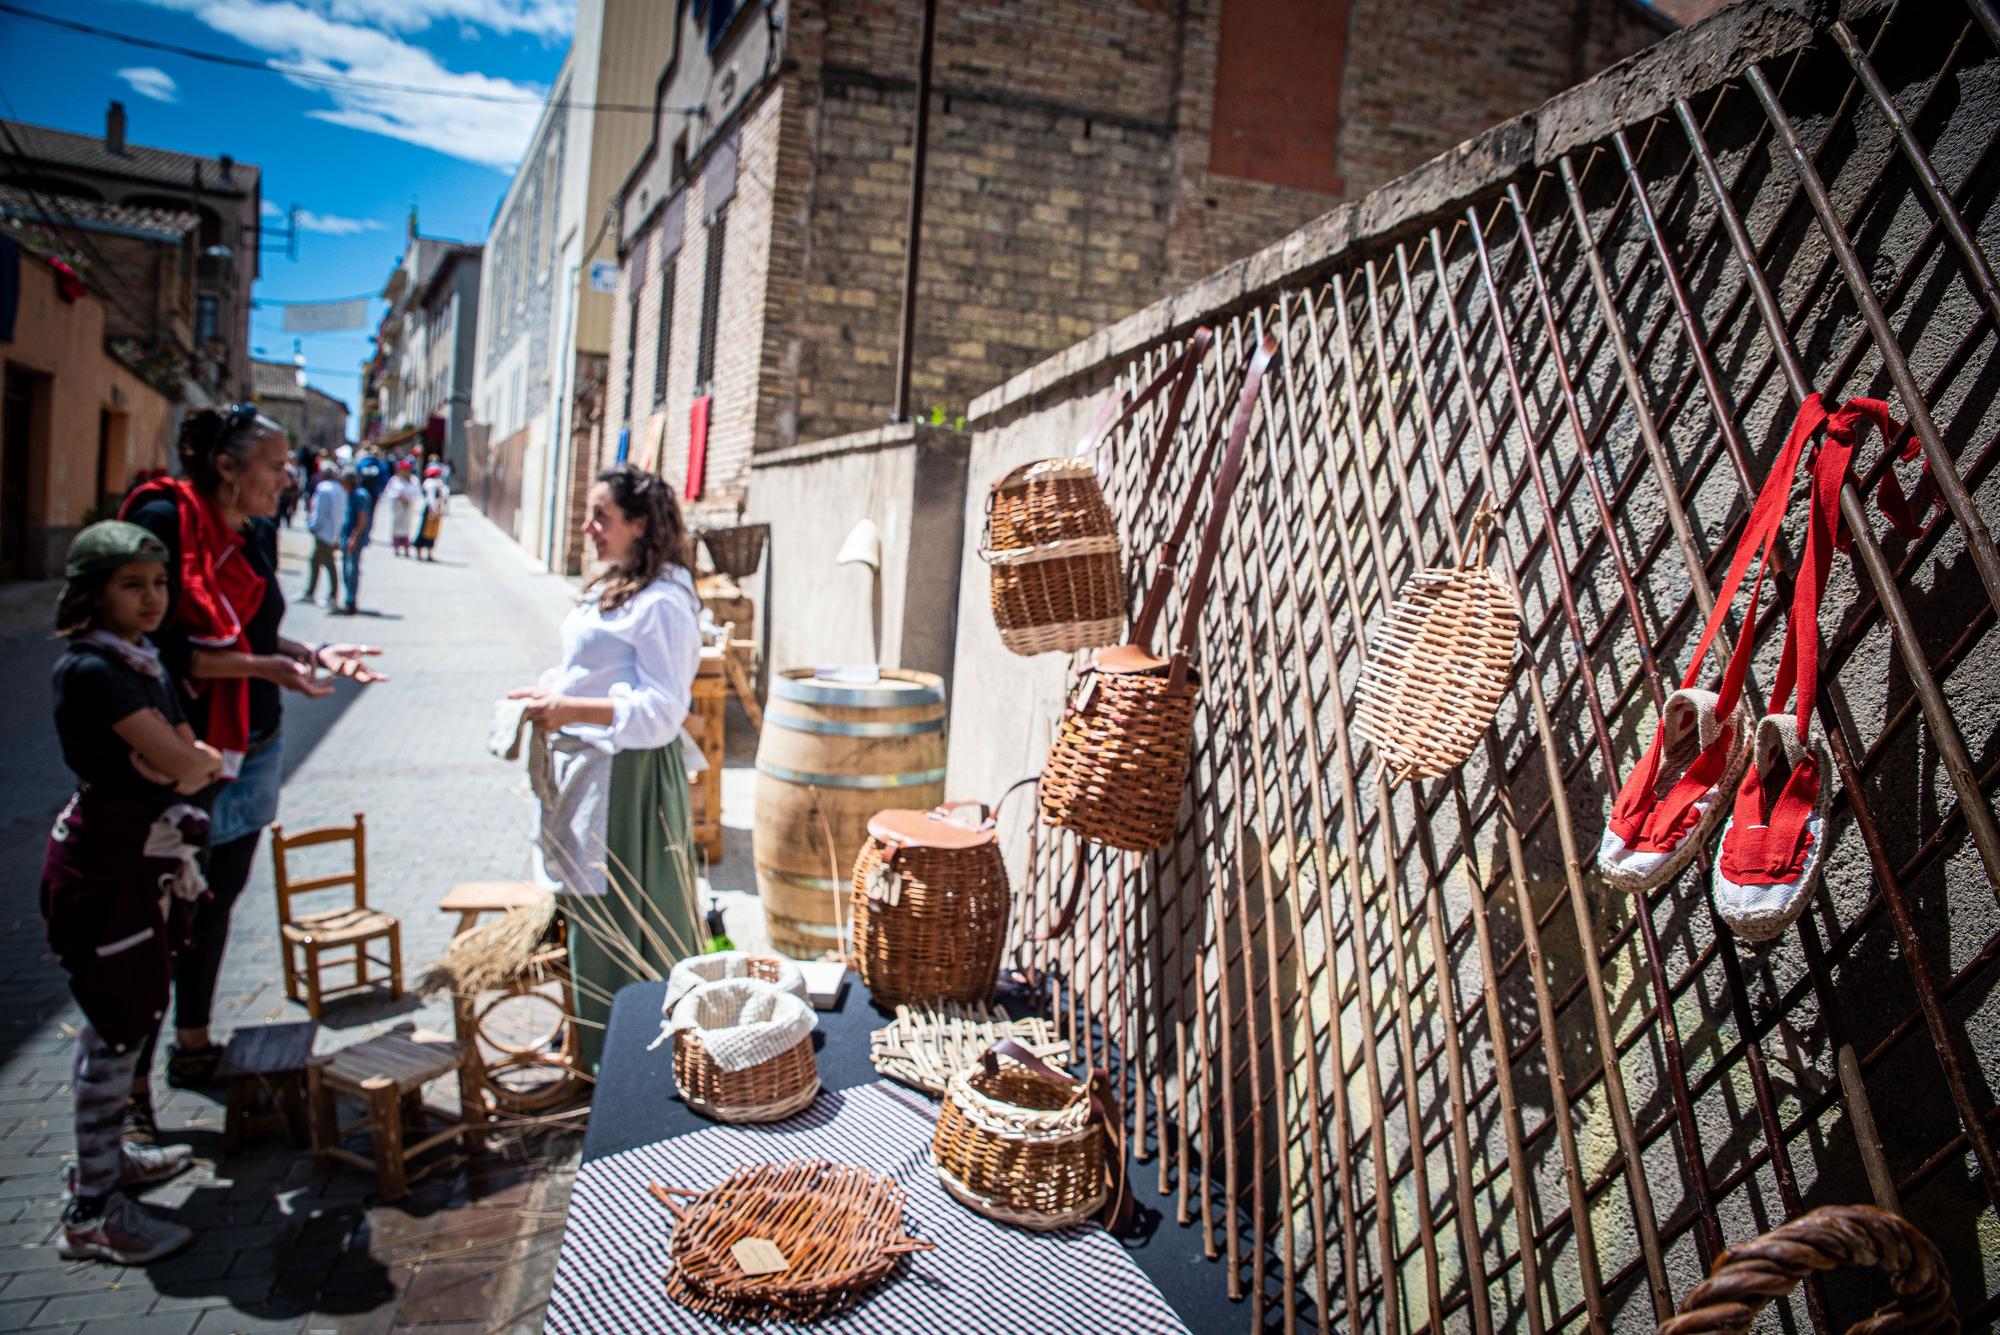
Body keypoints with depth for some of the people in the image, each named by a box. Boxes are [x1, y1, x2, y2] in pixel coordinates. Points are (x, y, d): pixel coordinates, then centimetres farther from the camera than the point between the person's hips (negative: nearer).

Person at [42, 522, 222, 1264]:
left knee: (134, 1011, 20)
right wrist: (198, 761, -4)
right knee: (117, 1025, -1)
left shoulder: (141, 658, 8)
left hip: (142, 853, 9)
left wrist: (193, 762, -14)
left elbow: (193, 760, 7)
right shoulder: (90, 669, -21)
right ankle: (92, 1212, 11)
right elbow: (178, 761, -25)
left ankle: (106, 1155, 38)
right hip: (103, 860, -9)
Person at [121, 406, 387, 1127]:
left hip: (252, 748, 7)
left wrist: (316, 654, 1)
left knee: (216, 900, 18)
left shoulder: (259, 532, 6)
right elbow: (161, 648, -19)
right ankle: (131, 1090, 15)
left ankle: (193, 1047, 35)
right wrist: (266, 667, -24)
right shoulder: (163, 521, -15)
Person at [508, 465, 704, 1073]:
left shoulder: (662, 602, -18)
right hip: (584, 771, 10)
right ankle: (588, 1040, 35)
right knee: (582, 911, 19)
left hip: (629, 779, -10)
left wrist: (570, 709, -27)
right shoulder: (610, 588, 14)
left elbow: (661, 712, -23)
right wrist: (549, 694, 6)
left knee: (618, 923, 0)